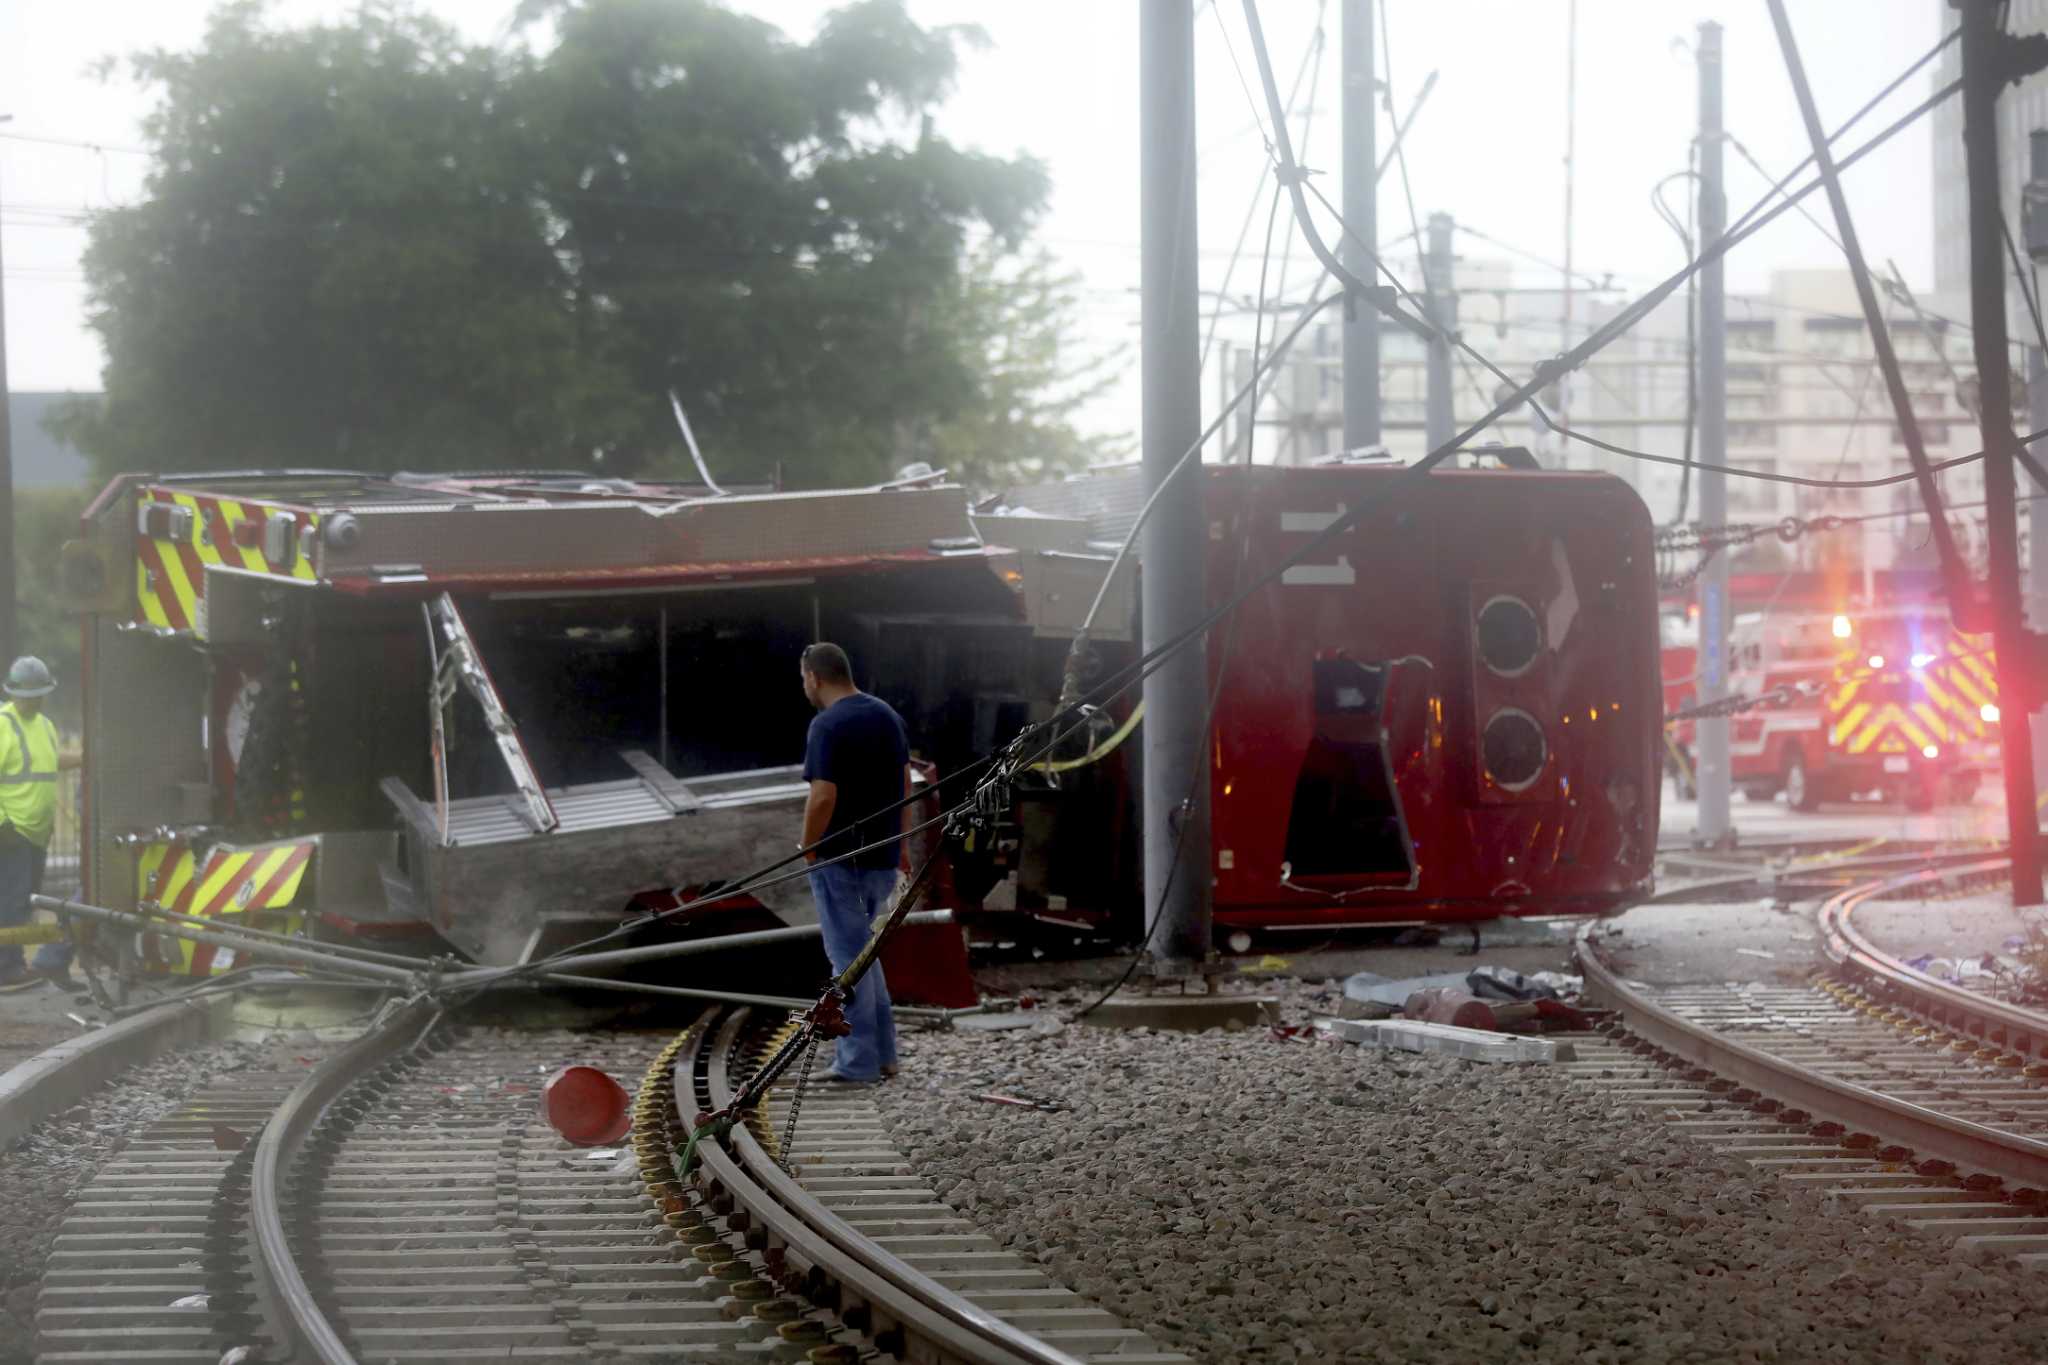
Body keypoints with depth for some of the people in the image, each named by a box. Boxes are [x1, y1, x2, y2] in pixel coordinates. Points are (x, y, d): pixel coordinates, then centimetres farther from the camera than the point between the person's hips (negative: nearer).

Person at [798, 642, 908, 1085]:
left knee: (848, 956, 0)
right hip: (883, 857, 8)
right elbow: (904, 785, 15)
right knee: (861, 950, 20)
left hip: (840, 860, -8)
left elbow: (823, 796, -23)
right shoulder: (887, 715, 9)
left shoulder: (828, 726, -17)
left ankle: (858, 1062, 4)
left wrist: (807, 847, -9)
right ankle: (882, 1052, 21)